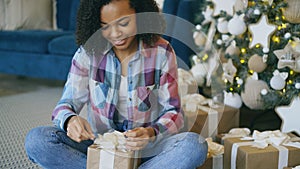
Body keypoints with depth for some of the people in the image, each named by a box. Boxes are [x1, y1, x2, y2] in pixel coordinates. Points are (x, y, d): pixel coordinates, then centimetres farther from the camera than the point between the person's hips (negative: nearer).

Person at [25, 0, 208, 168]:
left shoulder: (161, 52, -6)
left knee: (195, 145, -30)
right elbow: (66, 104, -4)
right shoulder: (88, 52, -4)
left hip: (144, 148, 0)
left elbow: (173, 112, -5)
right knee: (35, 140, -23)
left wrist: (152, 133, -27)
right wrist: (70, 120, -29)